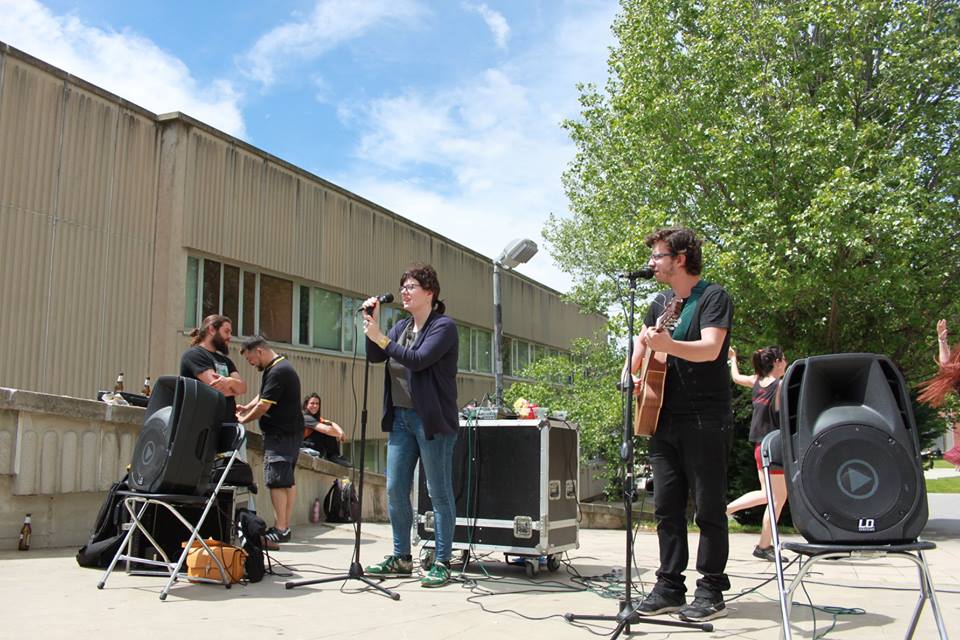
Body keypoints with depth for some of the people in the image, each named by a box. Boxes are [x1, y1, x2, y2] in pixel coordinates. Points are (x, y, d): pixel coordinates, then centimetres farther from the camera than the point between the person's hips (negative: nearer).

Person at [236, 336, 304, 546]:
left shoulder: (278, 371, -18)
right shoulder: (277, 367, 16)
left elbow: (263, 406, -17)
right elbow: (263, 396, 25)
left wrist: (244, 420, -2)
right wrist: (246, 407, 9)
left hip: (281, 434, -11)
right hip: (289, 432, 11)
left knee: (276, 480, -10)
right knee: (287, 480, 11)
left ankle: (280, 530, -10)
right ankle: (285, 527, 16)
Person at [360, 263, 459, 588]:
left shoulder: (444, 326, -8)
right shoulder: (402, 326, 15)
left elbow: (418, 360, -22)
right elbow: (374, 357, 8)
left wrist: (380, 337, -19)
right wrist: (372, 322, -2)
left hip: (432, 421, -8)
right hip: (401, 418, 8)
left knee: (439, 493, 0)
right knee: (395, 490, 9)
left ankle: (442, 564, 7)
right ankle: (401, 558, 22)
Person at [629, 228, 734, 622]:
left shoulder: (713, 297, -6)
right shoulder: (661, 303, 16)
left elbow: (710, 349, -21)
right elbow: (642, 342, 28)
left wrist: (666, 345, -38)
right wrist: (636, 369, 7)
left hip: (705, 421, -7)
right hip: (663, 419, 7)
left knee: (709, 508, -1)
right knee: (666, 507, 8)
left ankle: (711, 592, 7)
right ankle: (669, 587, 15)